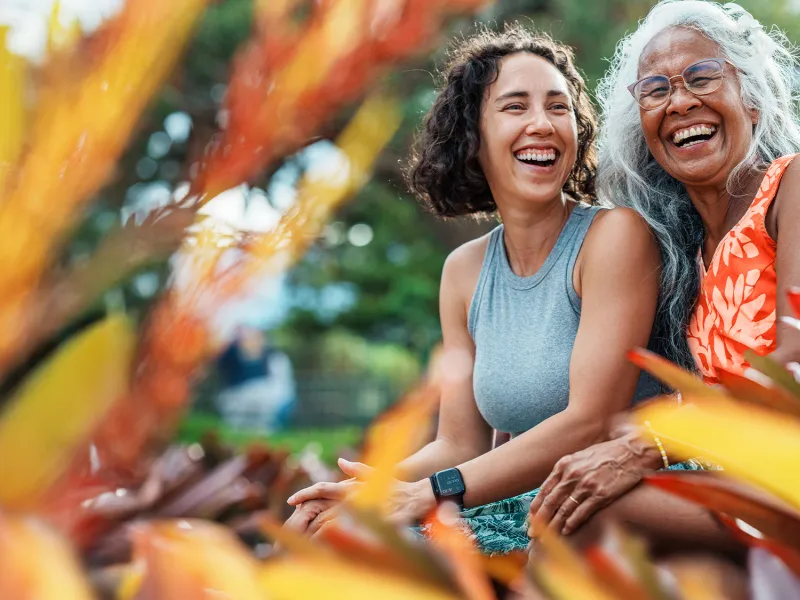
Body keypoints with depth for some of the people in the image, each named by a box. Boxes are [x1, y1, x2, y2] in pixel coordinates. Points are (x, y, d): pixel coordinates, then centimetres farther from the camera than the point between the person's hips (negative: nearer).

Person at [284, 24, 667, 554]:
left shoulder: (616, 234, -11)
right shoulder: (465, 271, 8)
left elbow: (590, 422, -17)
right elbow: (460, 444, 6)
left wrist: (430, 495, -22)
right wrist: (367, 490, -14)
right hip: (527, 507, 5)